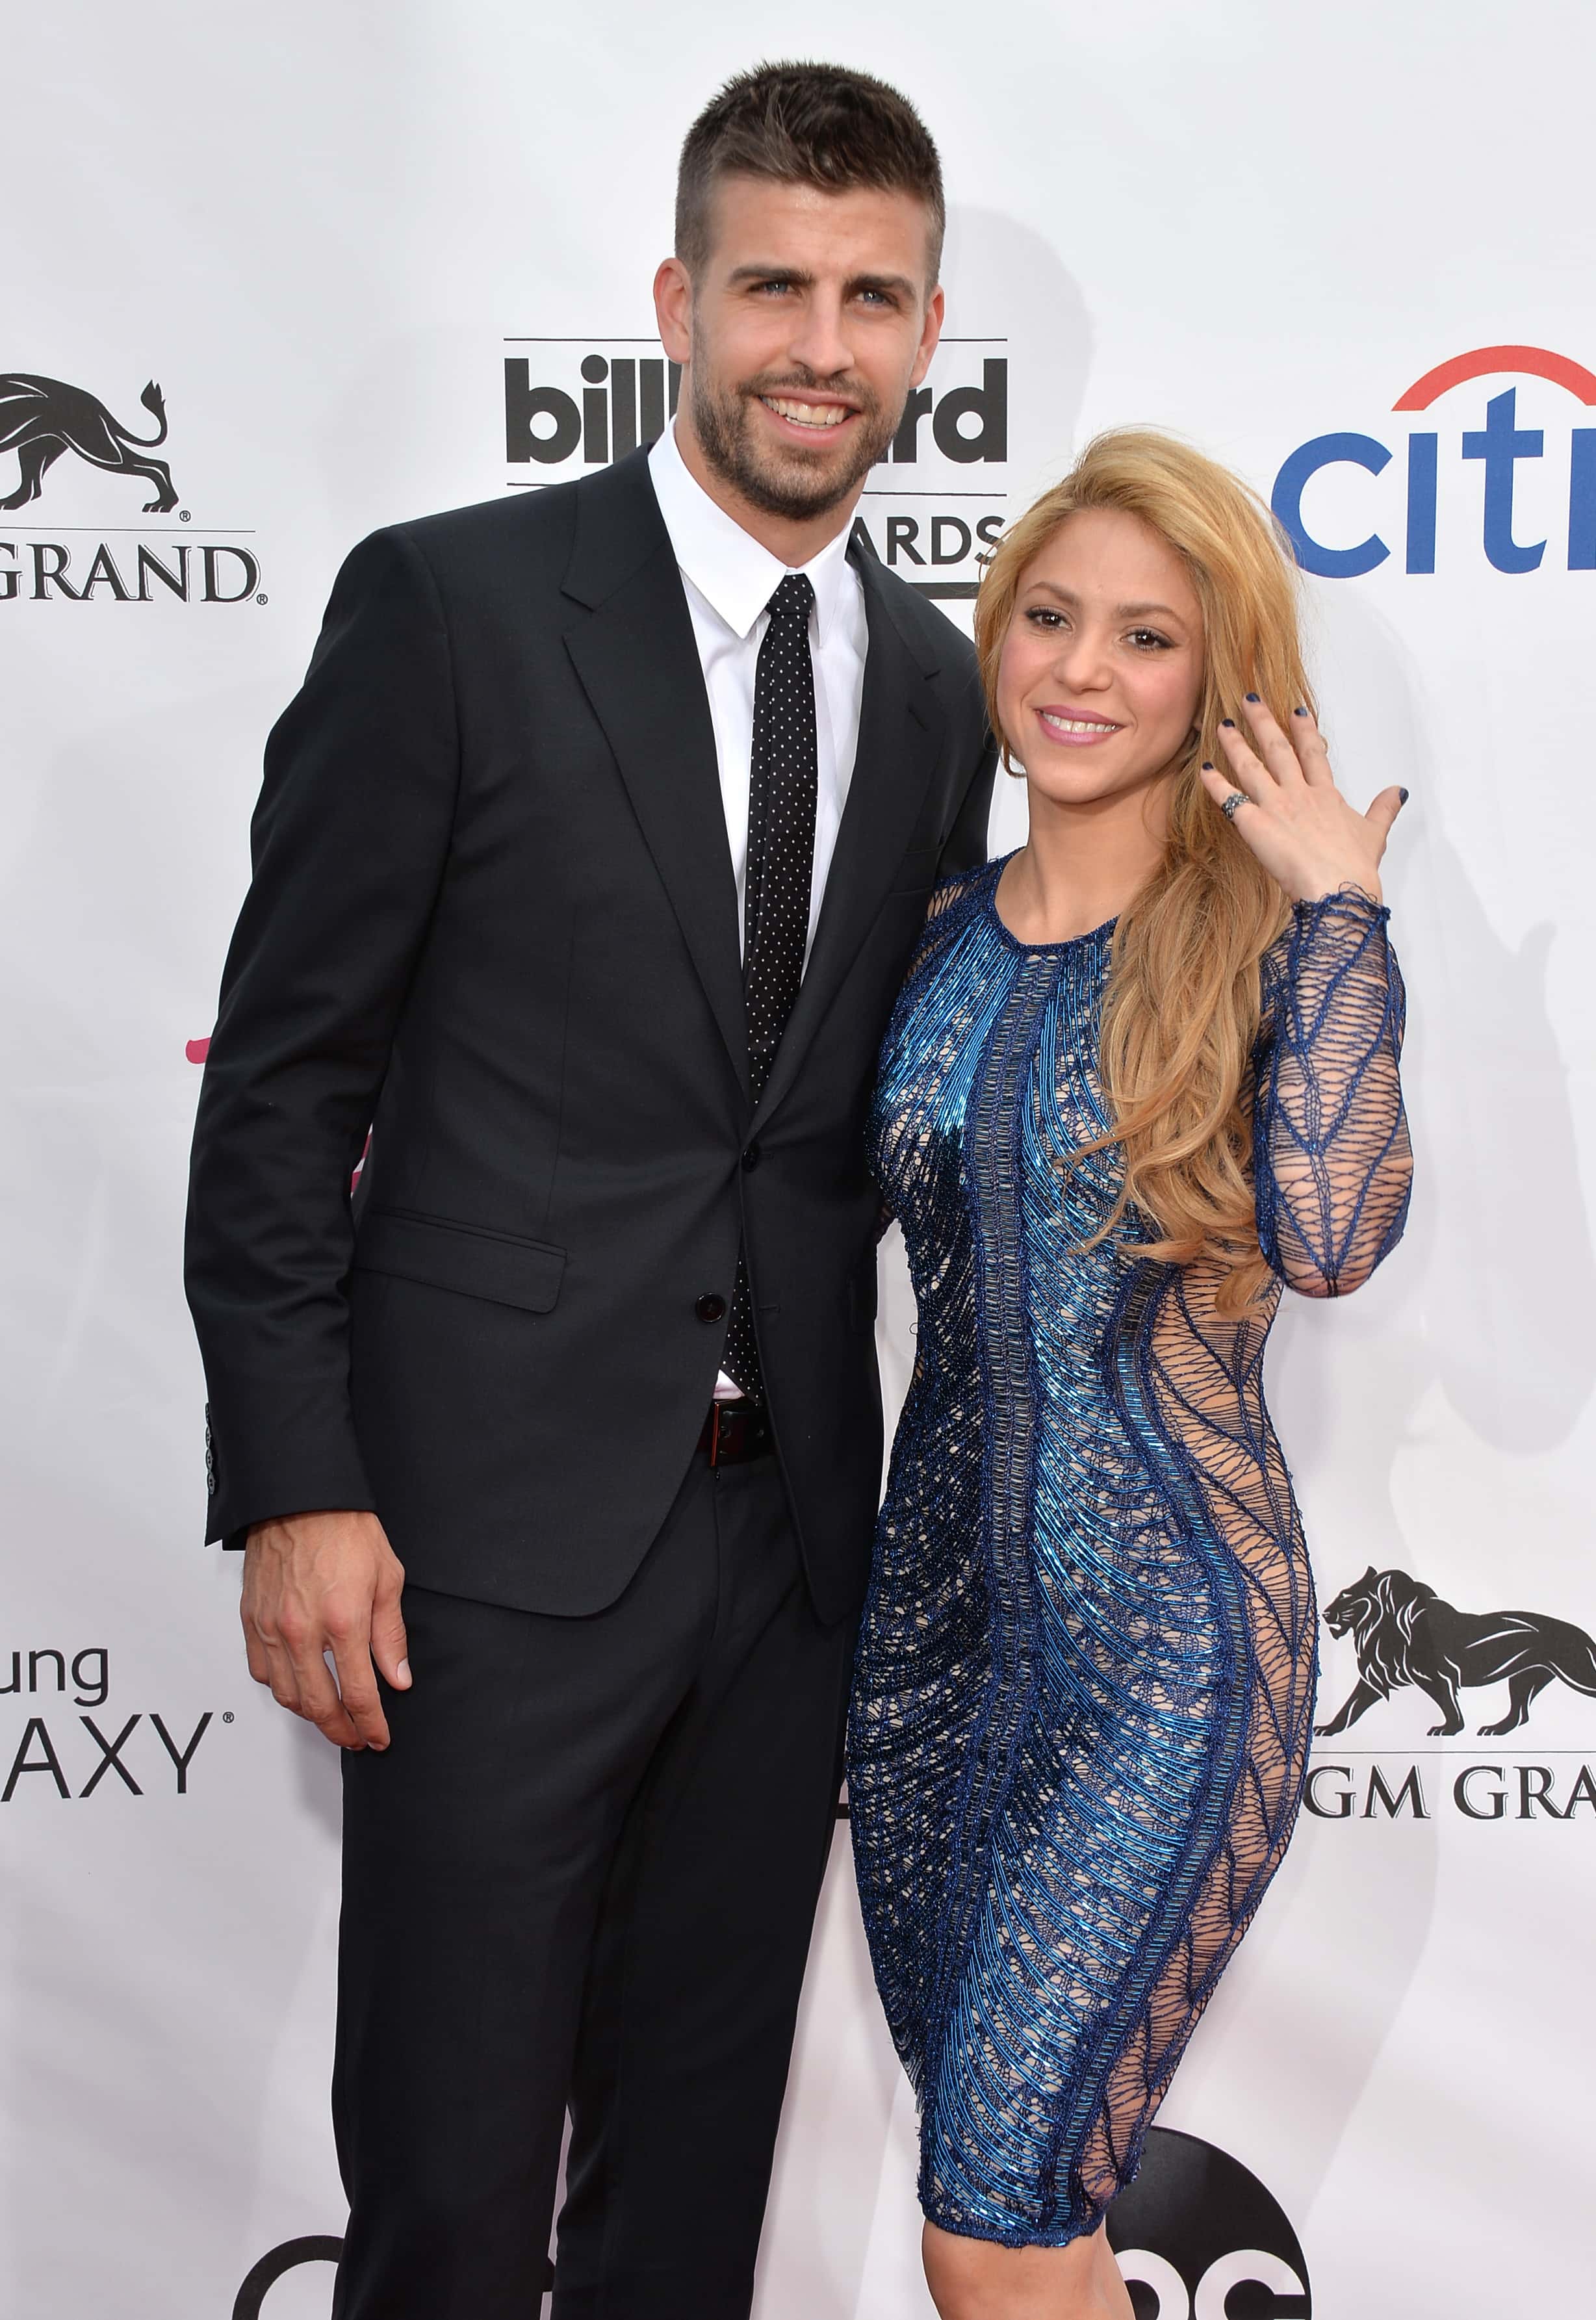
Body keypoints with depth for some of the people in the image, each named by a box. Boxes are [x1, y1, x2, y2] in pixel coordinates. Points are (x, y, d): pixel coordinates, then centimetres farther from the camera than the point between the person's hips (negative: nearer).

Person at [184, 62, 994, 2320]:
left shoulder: (933, 685, 9)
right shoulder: (453, 603, -6)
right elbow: (282, 1070, -6)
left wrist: (898, 1532, 12)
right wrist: (297, 1490, -12)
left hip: (789, 1532, 5)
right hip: (498, 1530, -4)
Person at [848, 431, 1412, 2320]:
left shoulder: (1266, 937, -7)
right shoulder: (946, 929, 7)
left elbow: (1331, 1236, -23)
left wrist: (1332, 906, -18)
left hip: (1169, 1631, -5)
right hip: (938, 1599, 5)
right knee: (995, 2168, 17)